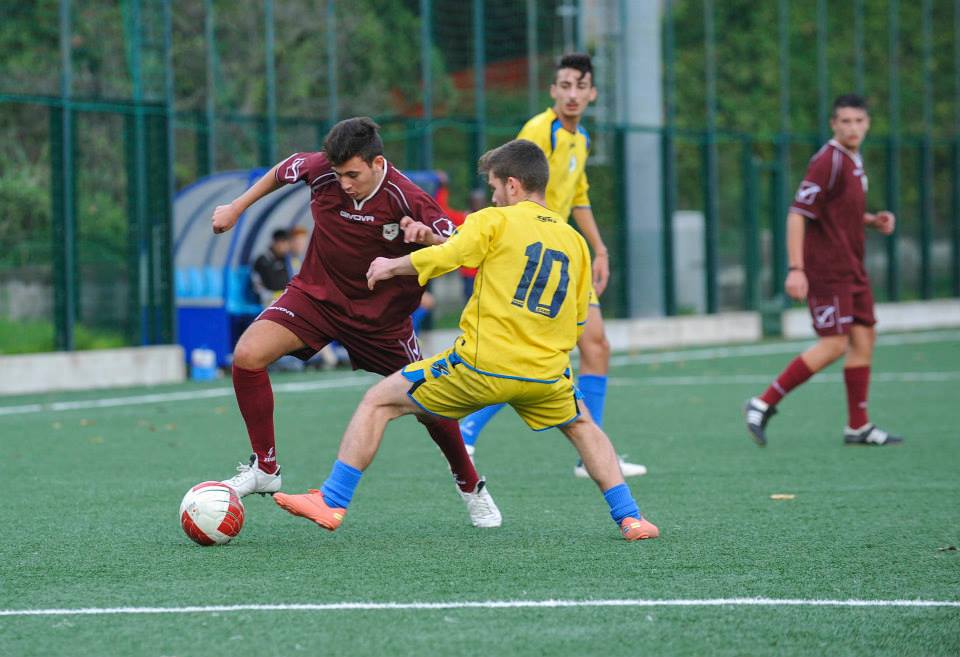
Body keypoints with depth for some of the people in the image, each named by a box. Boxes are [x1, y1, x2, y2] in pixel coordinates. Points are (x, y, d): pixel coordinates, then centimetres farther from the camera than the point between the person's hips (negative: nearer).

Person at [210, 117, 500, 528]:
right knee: (248, 355, -21)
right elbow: (286, 169, 7)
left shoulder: (407, 200, -26)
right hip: (317, 294, 2)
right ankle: (264, 469, -5)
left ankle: (471, 487, 32)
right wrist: (237, 207, 14)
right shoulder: (321, 170, -17)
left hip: (381, 313, -2)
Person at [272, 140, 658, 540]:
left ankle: (333, 502, 5)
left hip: (480, 365, -4)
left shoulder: (495, 221, -1)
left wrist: (392, 266, 3)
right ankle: (629, 518, 17)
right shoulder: (575, 241, 15)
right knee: (583, 428, 33)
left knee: (378, 402, 10)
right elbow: (578, 323, 19)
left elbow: (445, 258, -15)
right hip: (546, 375, 4)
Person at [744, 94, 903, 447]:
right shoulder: (828, 162, -16)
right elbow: (797, 214, -19)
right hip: (826, 269, -9)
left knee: (864, 339, 8)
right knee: (834, 344, -12)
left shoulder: (854, 161, 13)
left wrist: (873, 220, 8)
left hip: (851, 269, 9)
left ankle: (858, 427, 14)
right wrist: (795, 269, -25)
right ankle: (763, 404, -7)